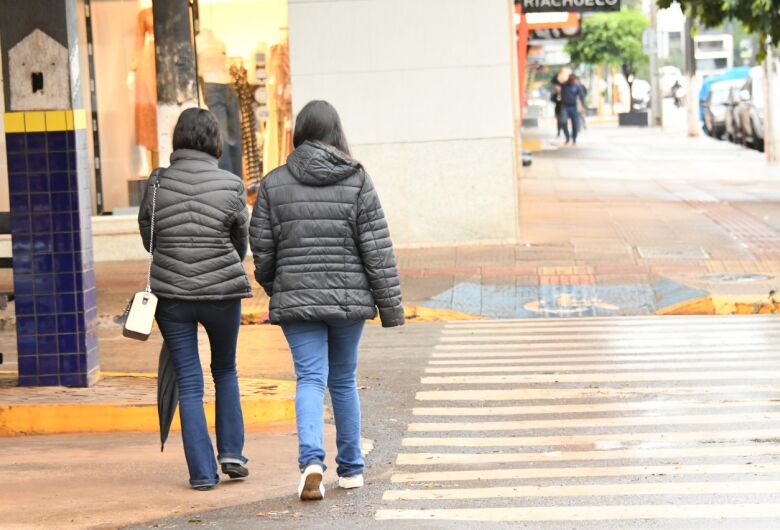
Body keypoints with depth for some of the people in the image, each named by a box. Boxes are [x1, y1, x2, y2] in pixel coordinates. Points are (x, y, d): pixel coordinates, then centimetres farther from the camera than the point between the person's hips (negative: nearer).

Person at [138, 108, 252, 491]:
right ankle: (231, 453, 16)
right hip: (222, 291, 0)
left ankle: (202, 472, 4)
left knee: (188, 382, 6)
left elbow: (147, 235, 7)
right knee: (225, 371, 22)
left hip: (171, 294, 0)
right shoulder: (230, 185, -6)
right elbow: (241, 241, 6)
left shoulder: (157, 183, -4)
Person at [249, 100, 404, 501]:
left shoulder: (274, 184, -1)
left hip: (297, 299, -1)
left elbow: (262, 250, 2)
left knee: (310, 379, -2)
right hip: (349, 298, 1)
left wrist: (274, 289, 20)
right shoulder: (357, 181, -3)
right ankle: (351, 468, 23)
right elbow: (377, 250, -4)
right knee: (344, 380, 15)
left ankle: (312, 461, -24)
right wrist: (390, 306, 1)